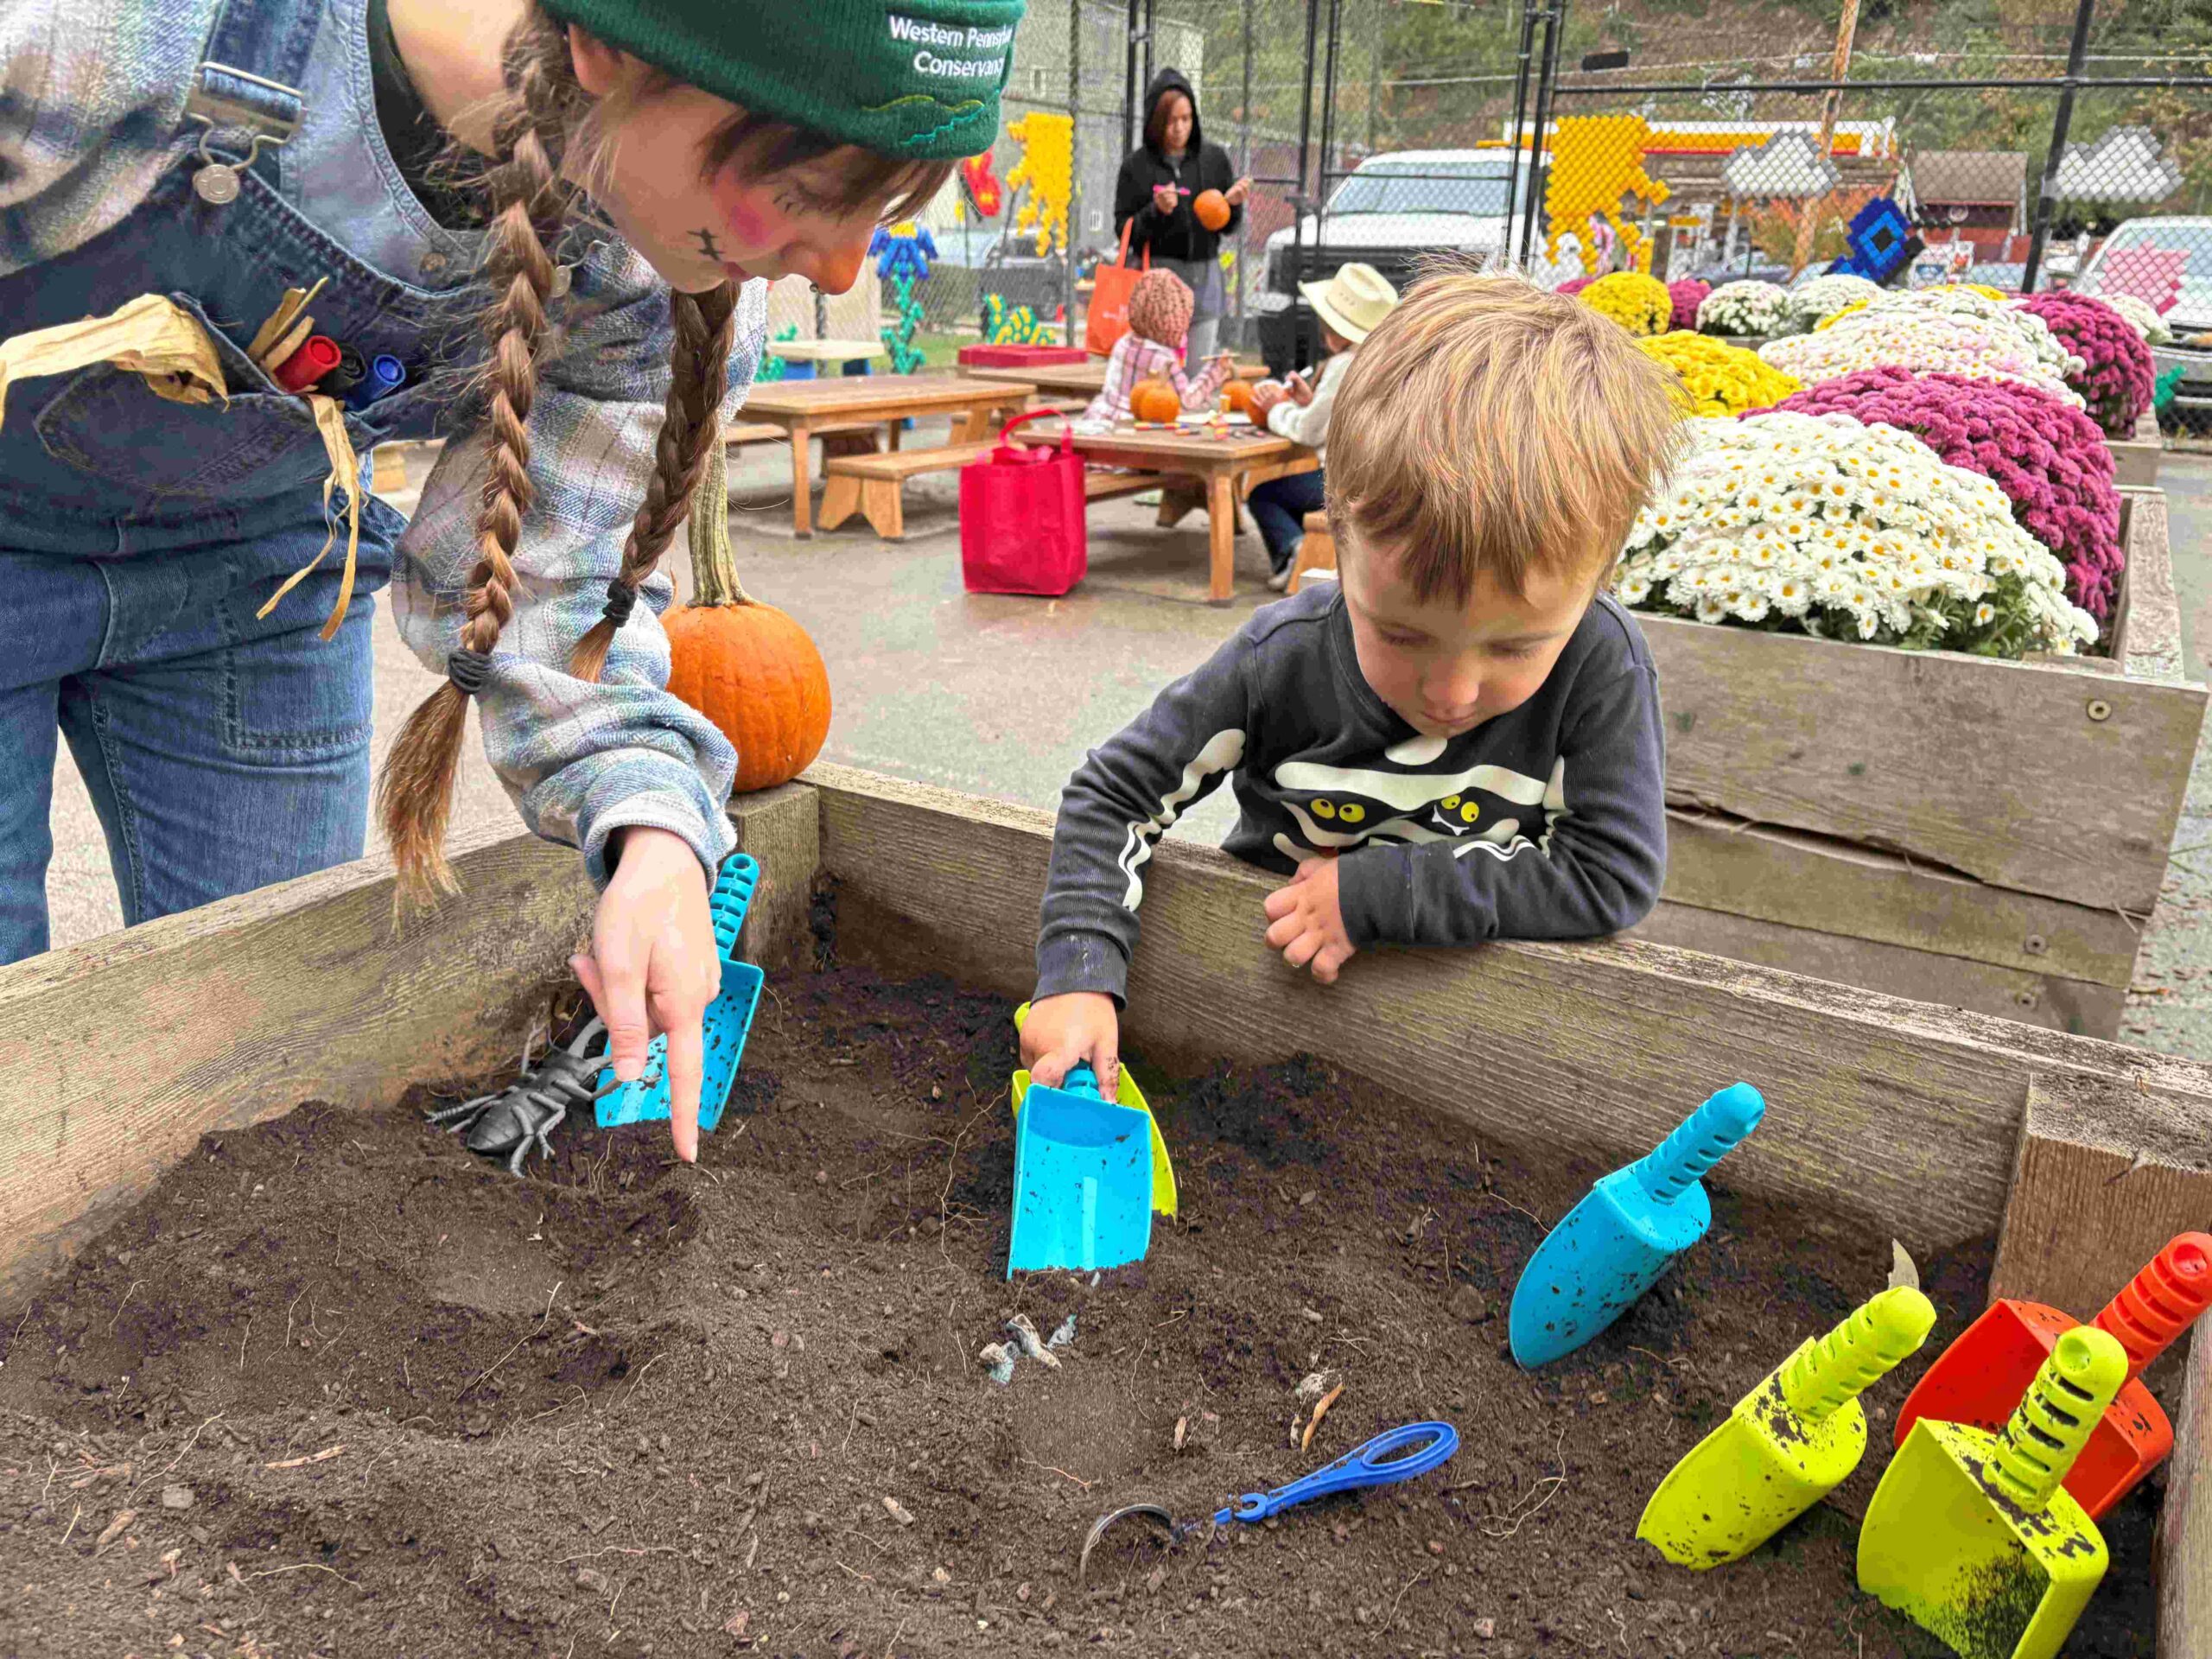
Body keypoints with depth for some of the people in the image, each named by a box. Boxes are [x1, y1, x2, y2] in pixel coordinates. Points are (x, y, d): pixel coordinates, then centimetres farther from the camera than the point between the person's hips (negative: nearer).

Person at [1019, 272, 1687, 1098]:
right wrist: (1078, 975, -21)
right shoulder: (1284, 658, -18)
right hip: (1272, 982, 2)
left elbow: (1614, 874, -20)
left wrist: (1373, 893, -23)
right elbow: (1112, 794, -9)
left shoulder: (1599, 665, -20)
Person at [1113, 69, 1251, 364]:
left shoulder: (1214, 159, 7)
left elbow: (1229, 229, 12)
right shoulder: (1137, 165, 0)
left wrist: (1233, 204, -9)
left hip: (1204, 280, 3)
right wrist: (1156, 212, -15)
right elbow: (1123, 229, 1)